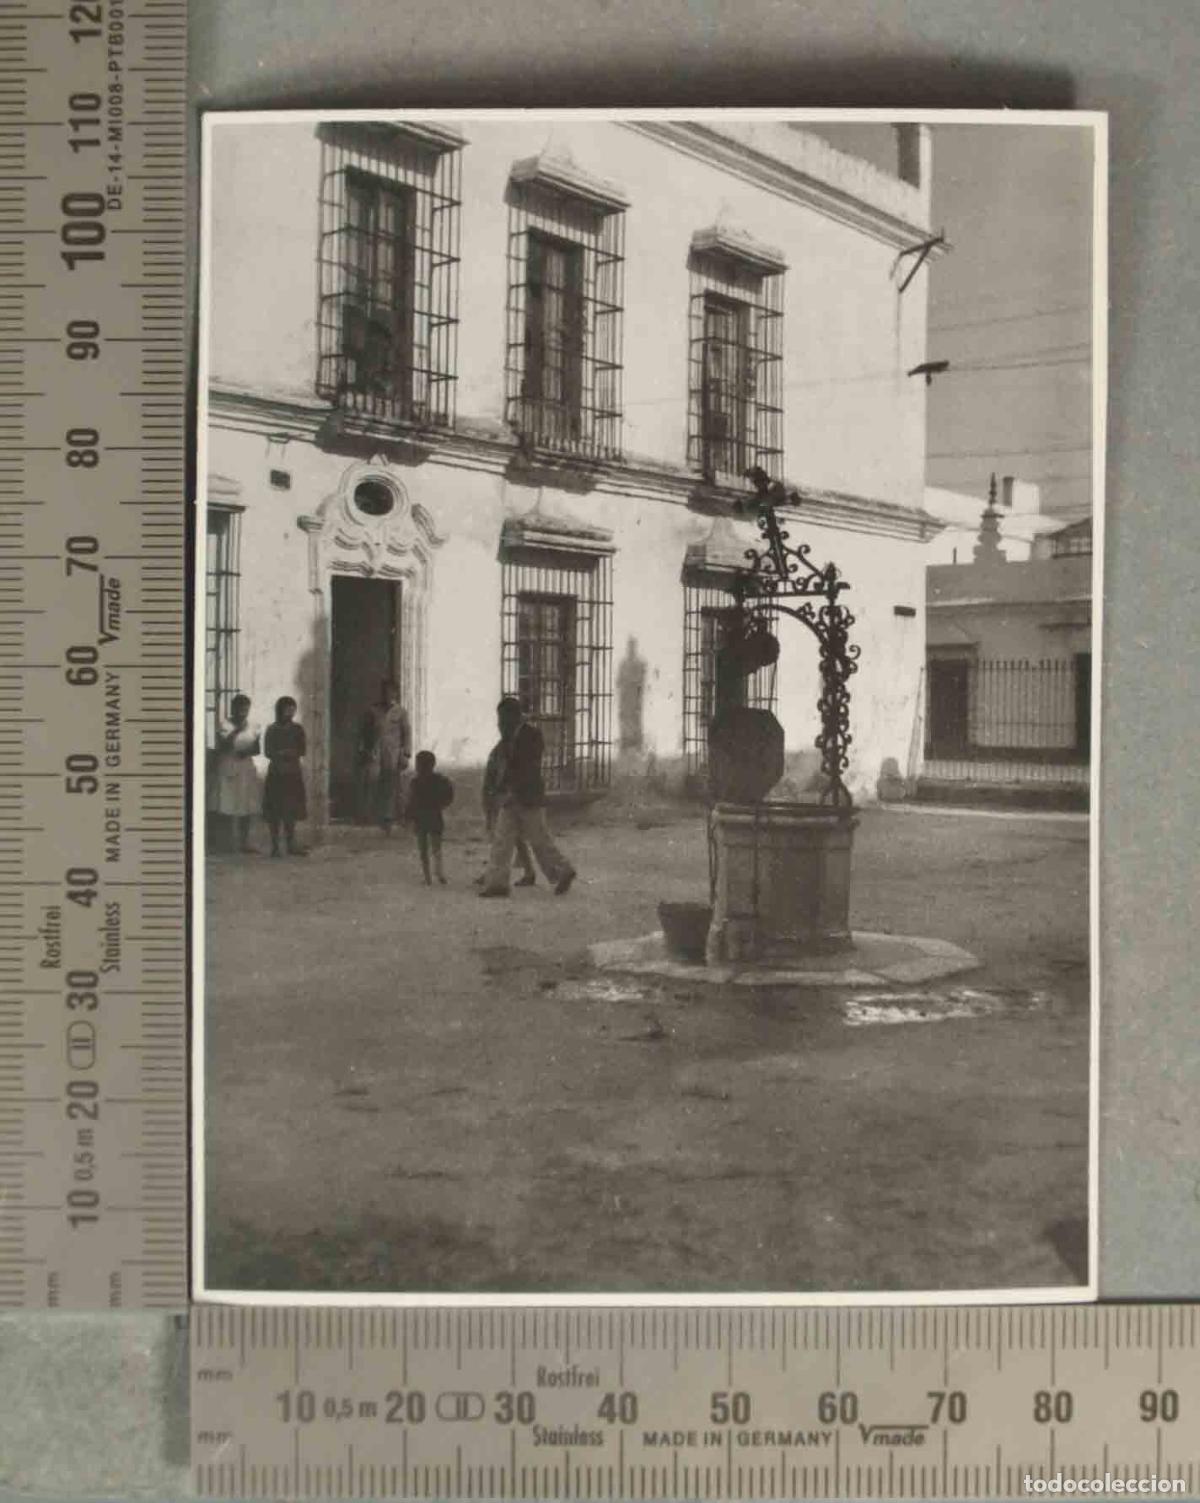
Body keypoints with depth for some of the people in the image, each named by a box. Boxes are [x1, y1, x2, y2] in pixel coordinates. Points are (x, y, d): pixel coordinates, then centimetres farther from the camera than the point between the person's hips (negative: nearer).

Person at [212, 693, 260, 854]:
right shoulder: (224, 726, -4)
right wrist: (236, 731, -19)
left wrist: (247, 752, -9)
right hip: (229, 769, -4)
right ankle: (233, 841, 0)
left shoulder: (252, 727, 9)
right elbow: (222, 747, -14)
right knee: (230, 807, -5)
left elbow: (257, 749, 11)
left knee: (247, 807, 3)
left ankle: (244, 841, 11)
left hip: (247, 769, 4)